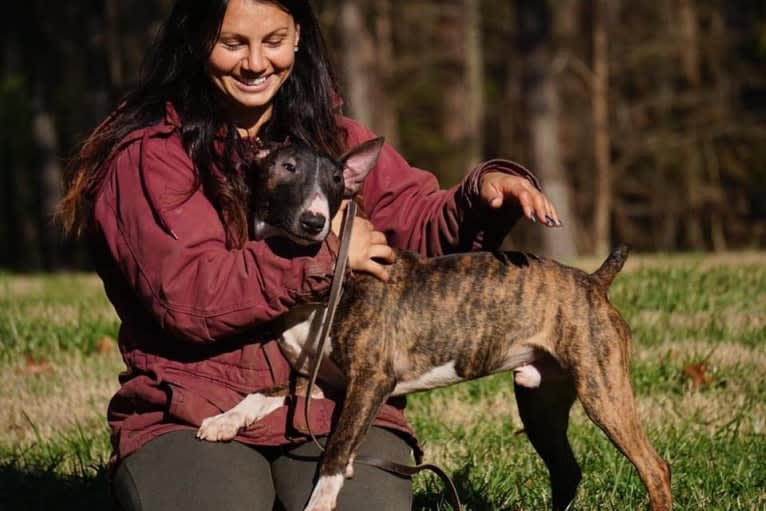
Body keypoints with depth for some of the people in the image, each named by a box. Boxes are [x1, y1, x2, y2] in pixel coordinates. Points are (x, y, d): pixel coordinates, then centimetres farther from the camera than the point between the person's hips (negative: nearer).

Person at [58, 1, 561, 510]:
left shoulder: (333, 138, 16)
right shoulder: (147, 155, -2)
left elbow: (423, 224, 13)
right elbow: (185, 296, -14)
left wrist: (483, 194, -9)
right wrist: (322, 253, -13)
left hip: (340, 409, 3)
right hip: (196, 415, -3)